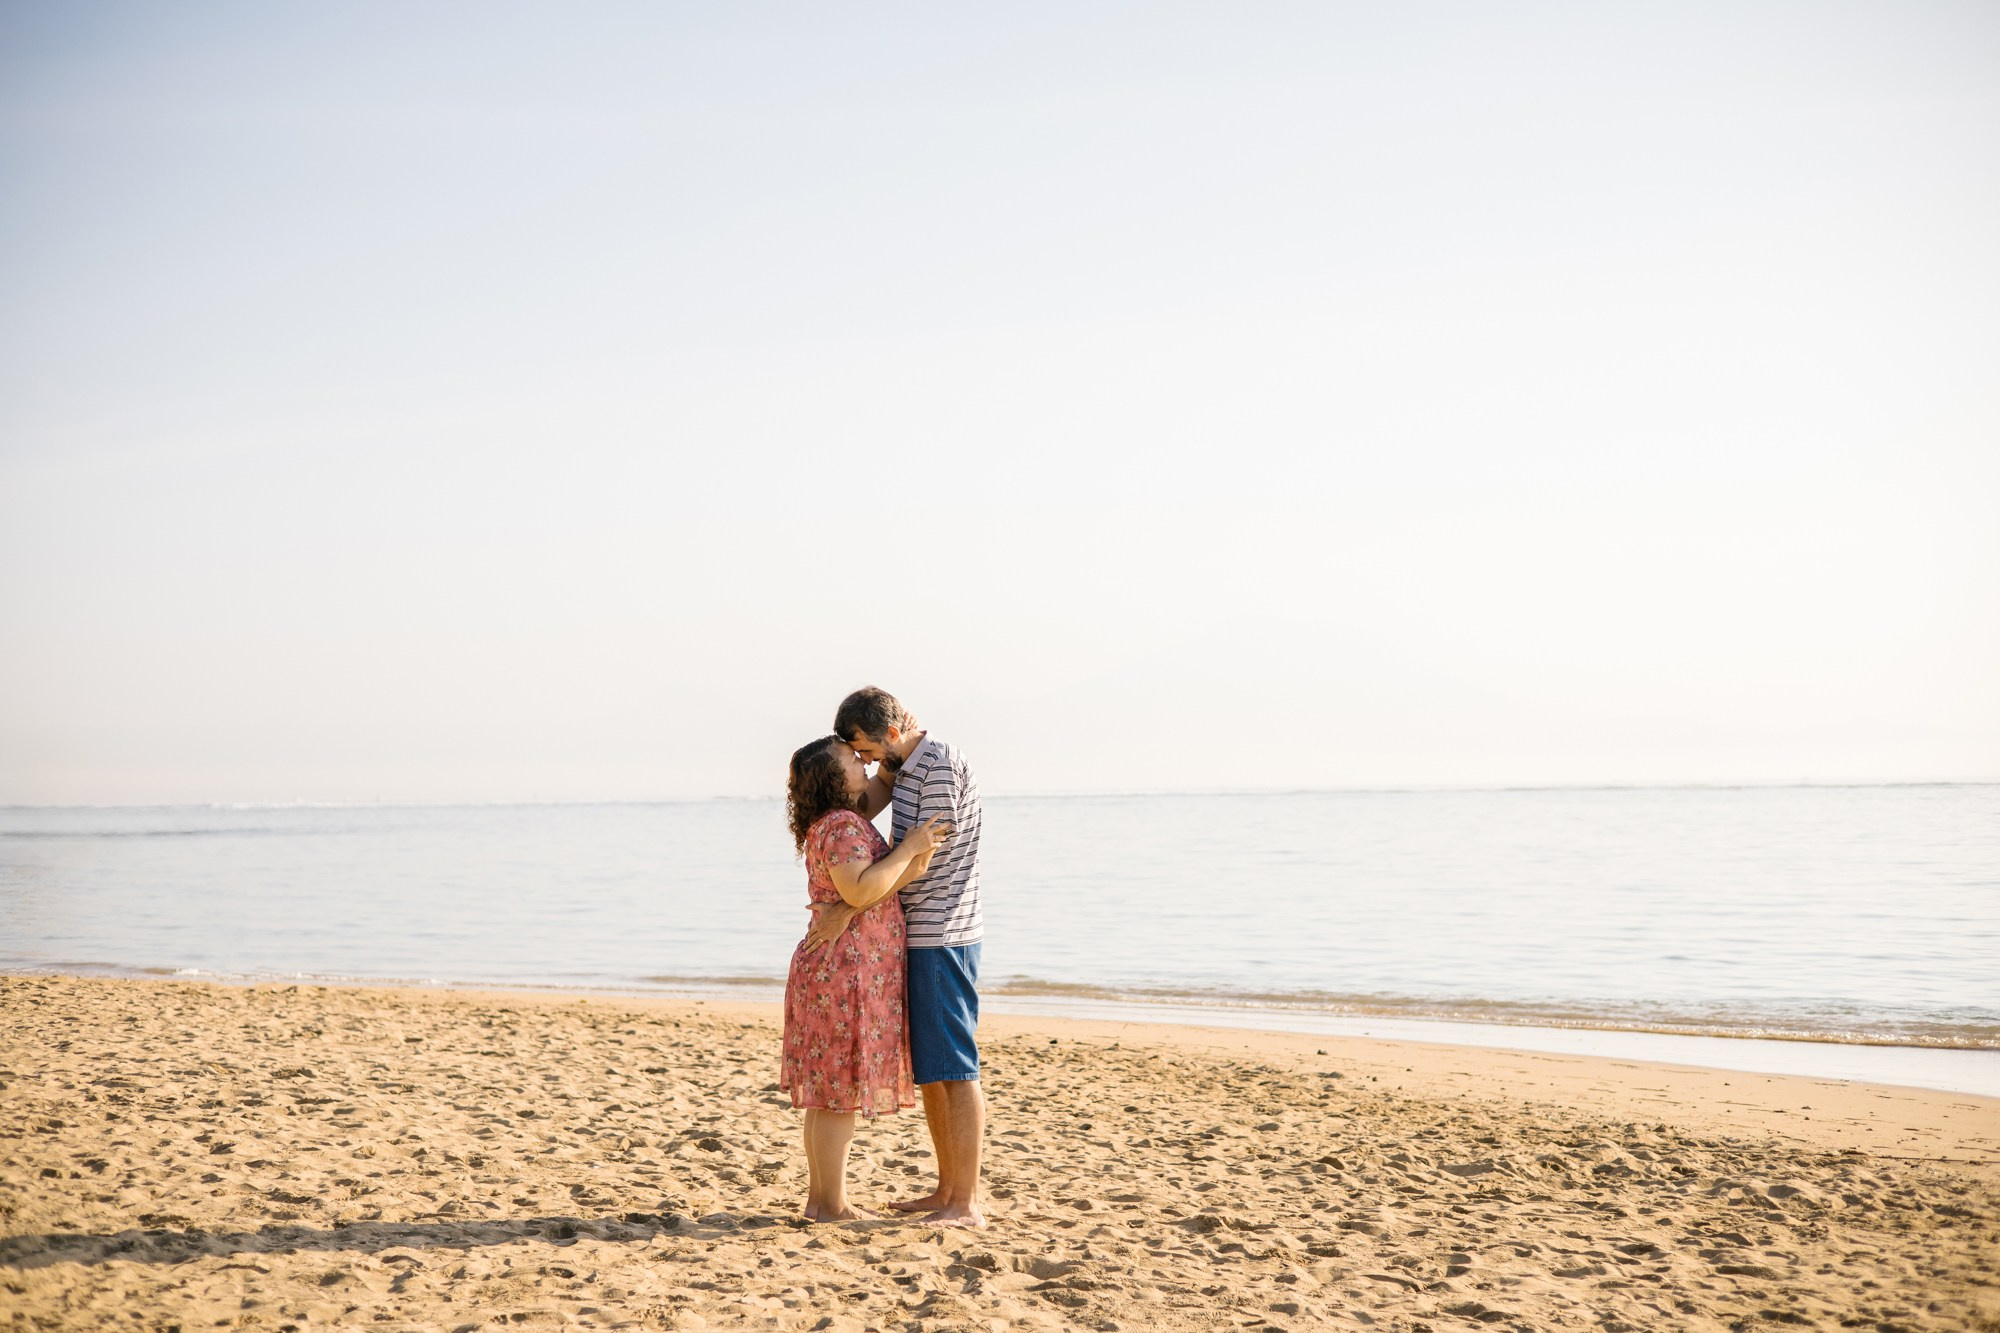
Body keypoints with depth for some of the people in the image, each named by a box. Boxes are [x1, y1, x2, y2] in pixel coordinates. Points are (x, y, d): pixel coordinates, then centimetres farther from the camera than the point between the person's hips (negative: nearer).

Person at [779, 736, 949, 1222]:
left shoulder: (845, 818, 13)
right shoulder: (841, 826, -16)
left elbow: (877, 792, 28)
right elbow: (859, 891, -27)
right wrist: (907, 849, -19)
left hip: (830, 968, 11)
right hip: (847, 972, -11)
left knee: (827, 1094, 13)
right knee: (841, 1093, -5)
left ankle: (819, 1198, 19)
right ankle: (833, 1206, 0)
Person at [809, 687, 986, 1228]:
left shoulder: (941, 766, -17)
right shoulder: (903, 763, 12)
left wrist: (847, 910, -17)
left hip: (943, 938, -10)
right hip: (919, 938, 10)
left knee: (952, 1068, -8)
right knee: (924, 1068, 13)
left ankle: (967, 1204, -6)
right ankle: (946, 1190, 20)